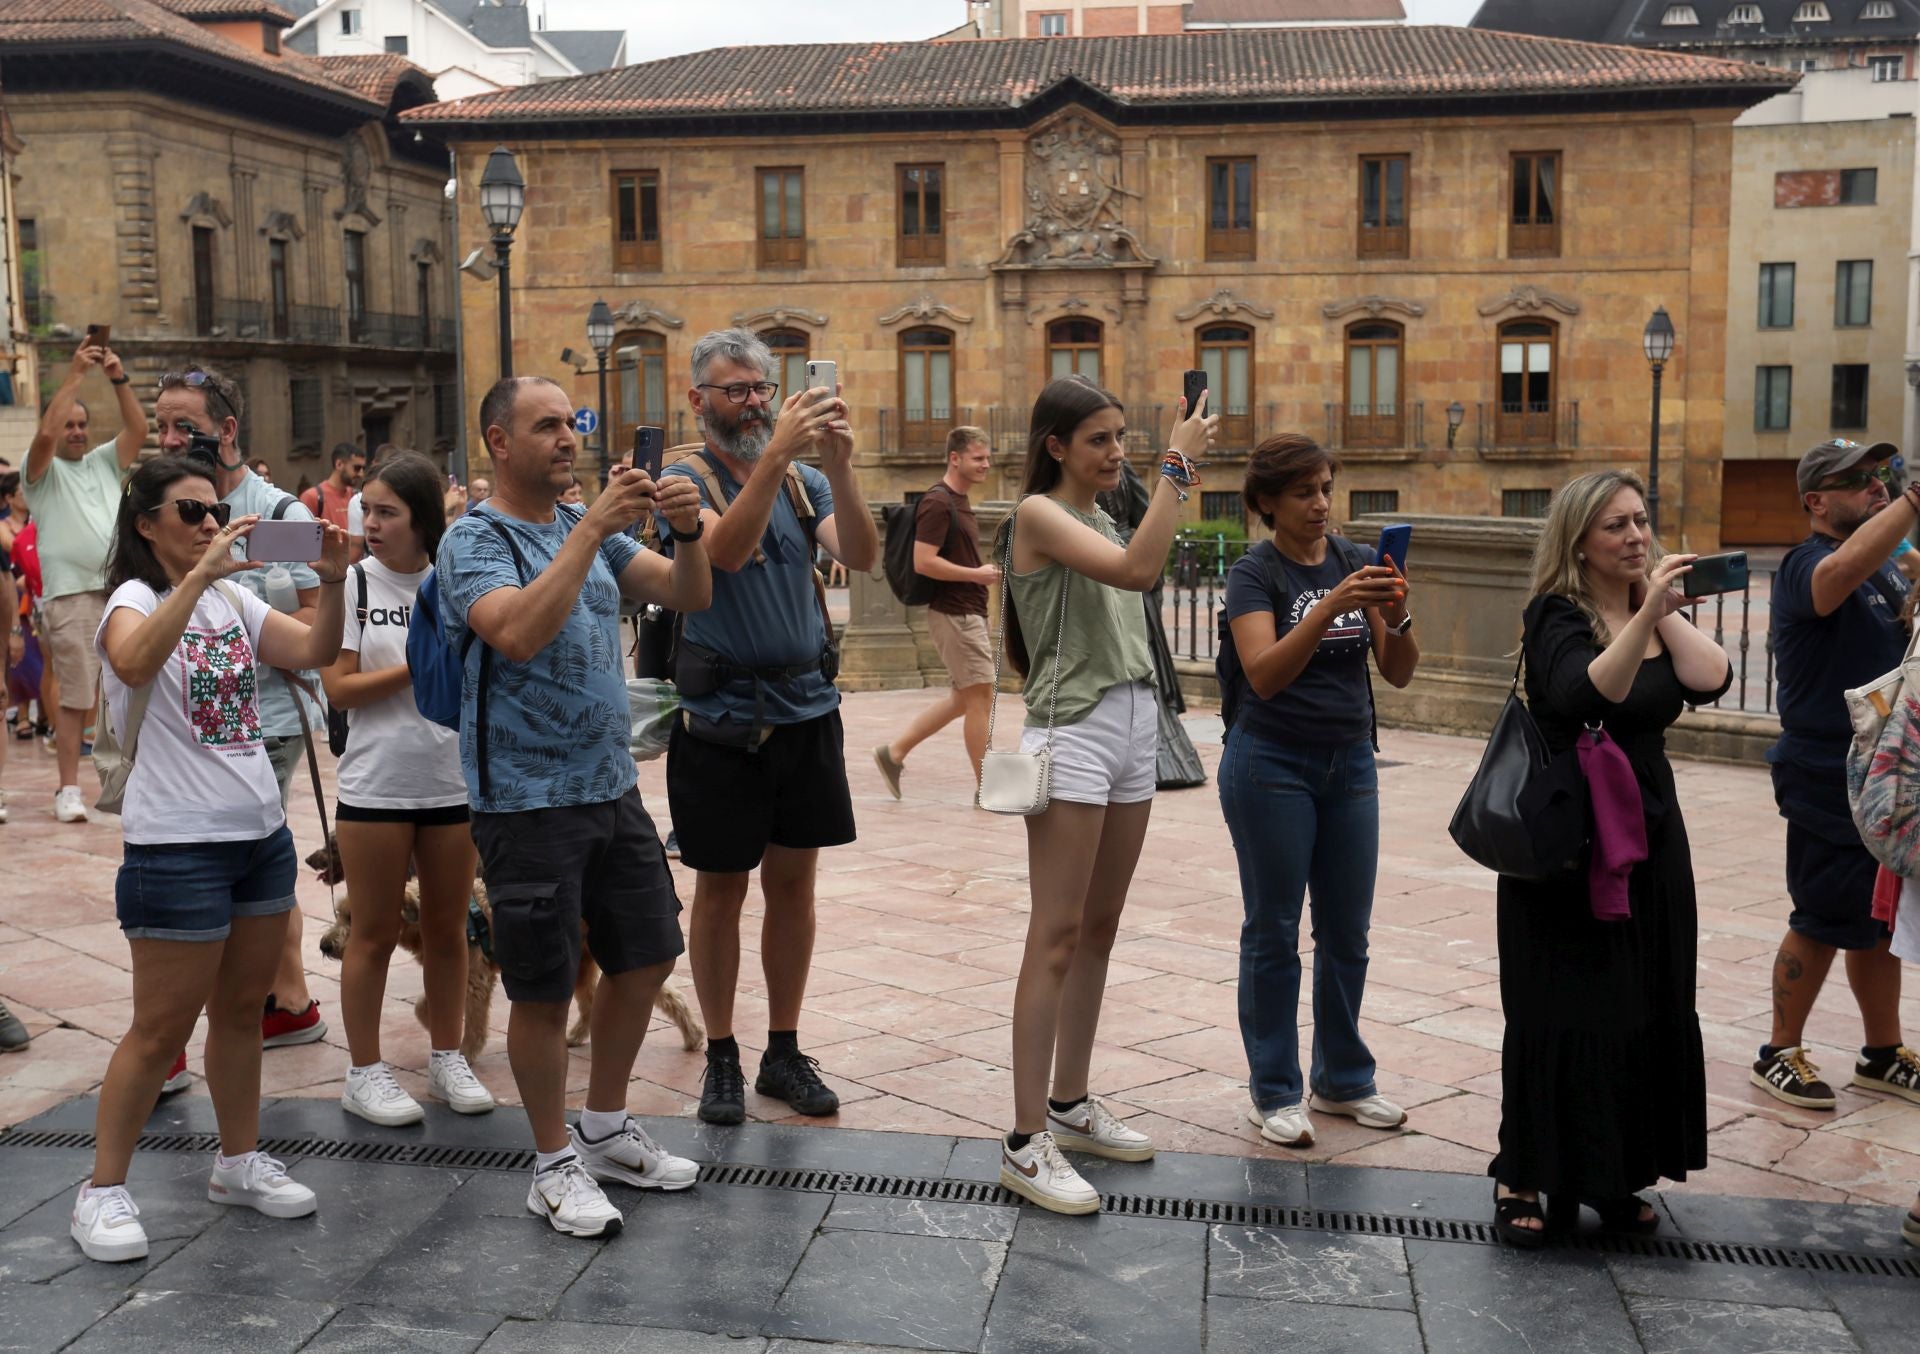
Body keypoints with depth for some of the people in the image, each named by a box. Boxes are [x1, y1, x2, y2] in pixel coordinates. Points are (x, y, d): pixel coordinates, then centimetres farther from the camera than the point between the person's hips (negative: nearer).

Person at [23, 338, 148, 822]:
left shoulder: (104, 462, 19)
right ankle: (69, 789, -2)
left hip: (122, 592, 4)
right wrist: (76, 374, -14)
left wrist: (119, 377, -5)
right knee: (74, 697, -6)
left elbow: (138, 428, 5)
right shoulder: (43, 470, 6)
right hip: (72, 597, -4)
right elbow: (45, 432, -13)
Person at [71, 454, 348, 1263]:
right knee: (162, 1028, -1)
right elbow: (133, 663, -33)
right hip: (177, 844, -7)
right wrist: (201, 573, -37)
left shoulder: (233, 597, 10)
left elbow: (318, 652, 1)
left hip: (262, 832, 7)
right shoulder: (135, 600, -9)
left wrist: (332, 582, -15)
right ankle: (103, 1190, 12)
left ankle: (239, 1162, 29)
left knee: (242, 1008, 15)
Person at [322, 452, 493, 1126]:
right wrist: (416, 667, -16)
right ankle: (365, 1071, 17)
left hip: (453, 782, 2)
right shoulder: (355, 583, -3)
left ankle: (446, 1057, 25)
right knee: (375, 932, 6)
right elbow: (337, 689, -9)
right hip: (376, 785, -2)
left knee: (448, 927, 11)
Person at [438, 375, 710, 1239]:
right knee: (543, 990, 2)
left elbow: (690, 596, 1)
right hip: (528, 802, -7)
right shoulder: (474, 541, -10)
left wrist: (687, 532, -18)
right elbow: (520, 634, -29)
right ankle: (556, 1165, 19)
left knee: (645, 958, 15)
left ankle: (606, 1129, 33)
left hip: (611, 786, 7)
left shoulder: (590, 529, 9)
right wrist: (592, 529, -31)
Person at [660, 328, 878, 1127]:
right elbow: (726, 550, -26)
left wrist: (838, 465, -25)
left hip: (807, 710, 4)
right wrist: (776, 452, -35)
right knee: (721, 890, 6)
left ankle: (784, 1052, 23)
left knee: (793, 884, 11)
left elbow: (862, 557, -10)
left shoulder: (804, 482, 6)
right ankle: (721, 1056, 19)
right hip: (724, 719, -4)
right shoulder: (687, 481, -5)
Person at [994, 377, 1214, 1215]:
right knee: (1056, 939, -9)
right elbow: (1137, 570, -24)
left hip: (1132, 726, 9)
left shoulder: (1101, 518, 17)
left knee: (1100, 930, 13)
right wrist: (1177, 465, -20)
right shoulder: (1039, 514, -9)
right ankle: (1026, 1142, -6)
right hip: (1073, 730, -9)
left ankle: (1070, 1105, 24)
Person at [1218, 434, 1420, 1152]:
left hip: (1350, 763, 5)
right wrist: (1330, 606, -34)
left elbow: (1399, 673, 1)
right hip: (1273, 764, -5)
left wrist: (1396, 616, -19)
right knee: (1274, 933, 3)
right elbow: (1264, 674, -23)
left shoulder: (1356, 562, 5)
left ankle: (1343, 1079, 26)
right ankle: (1274, 1093, 14)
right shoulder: (1255, 572, -9)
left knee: (1348, 931, 12)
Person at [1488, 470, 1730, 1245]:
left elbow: (1709, 680, -8)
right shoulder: (1557, 615, -10)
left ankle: (1610, 1177, 21)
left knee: (1648, 1013, 8)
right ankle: (1523, 1181, 9)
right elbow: (1586, 694, -30)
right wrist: (1647, 613, -40)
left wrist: (1665, 609, -7)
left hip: (1647, 838, 6)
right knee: (1562, 1015, -3)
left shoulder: (1659, 612, 10)